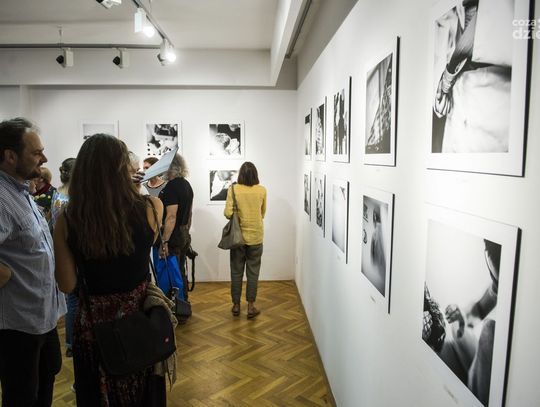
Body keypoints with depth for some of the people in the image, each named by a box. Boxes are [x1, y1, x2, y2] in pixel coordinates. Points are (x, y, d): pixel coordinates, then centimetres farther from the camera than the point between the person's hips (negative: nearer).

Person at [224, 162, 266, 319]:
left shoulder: (233, 189, -8)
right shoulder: (262, 190, -4)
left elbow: (227, 213, -13)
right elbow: (263, 213, 7)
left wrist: (238, 217, 7)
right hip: (256, 237, 0)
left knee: (236, 272, 11)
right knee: (253, 272, 9)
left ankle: (236, 305, 20)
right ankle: (250, 306, 14)